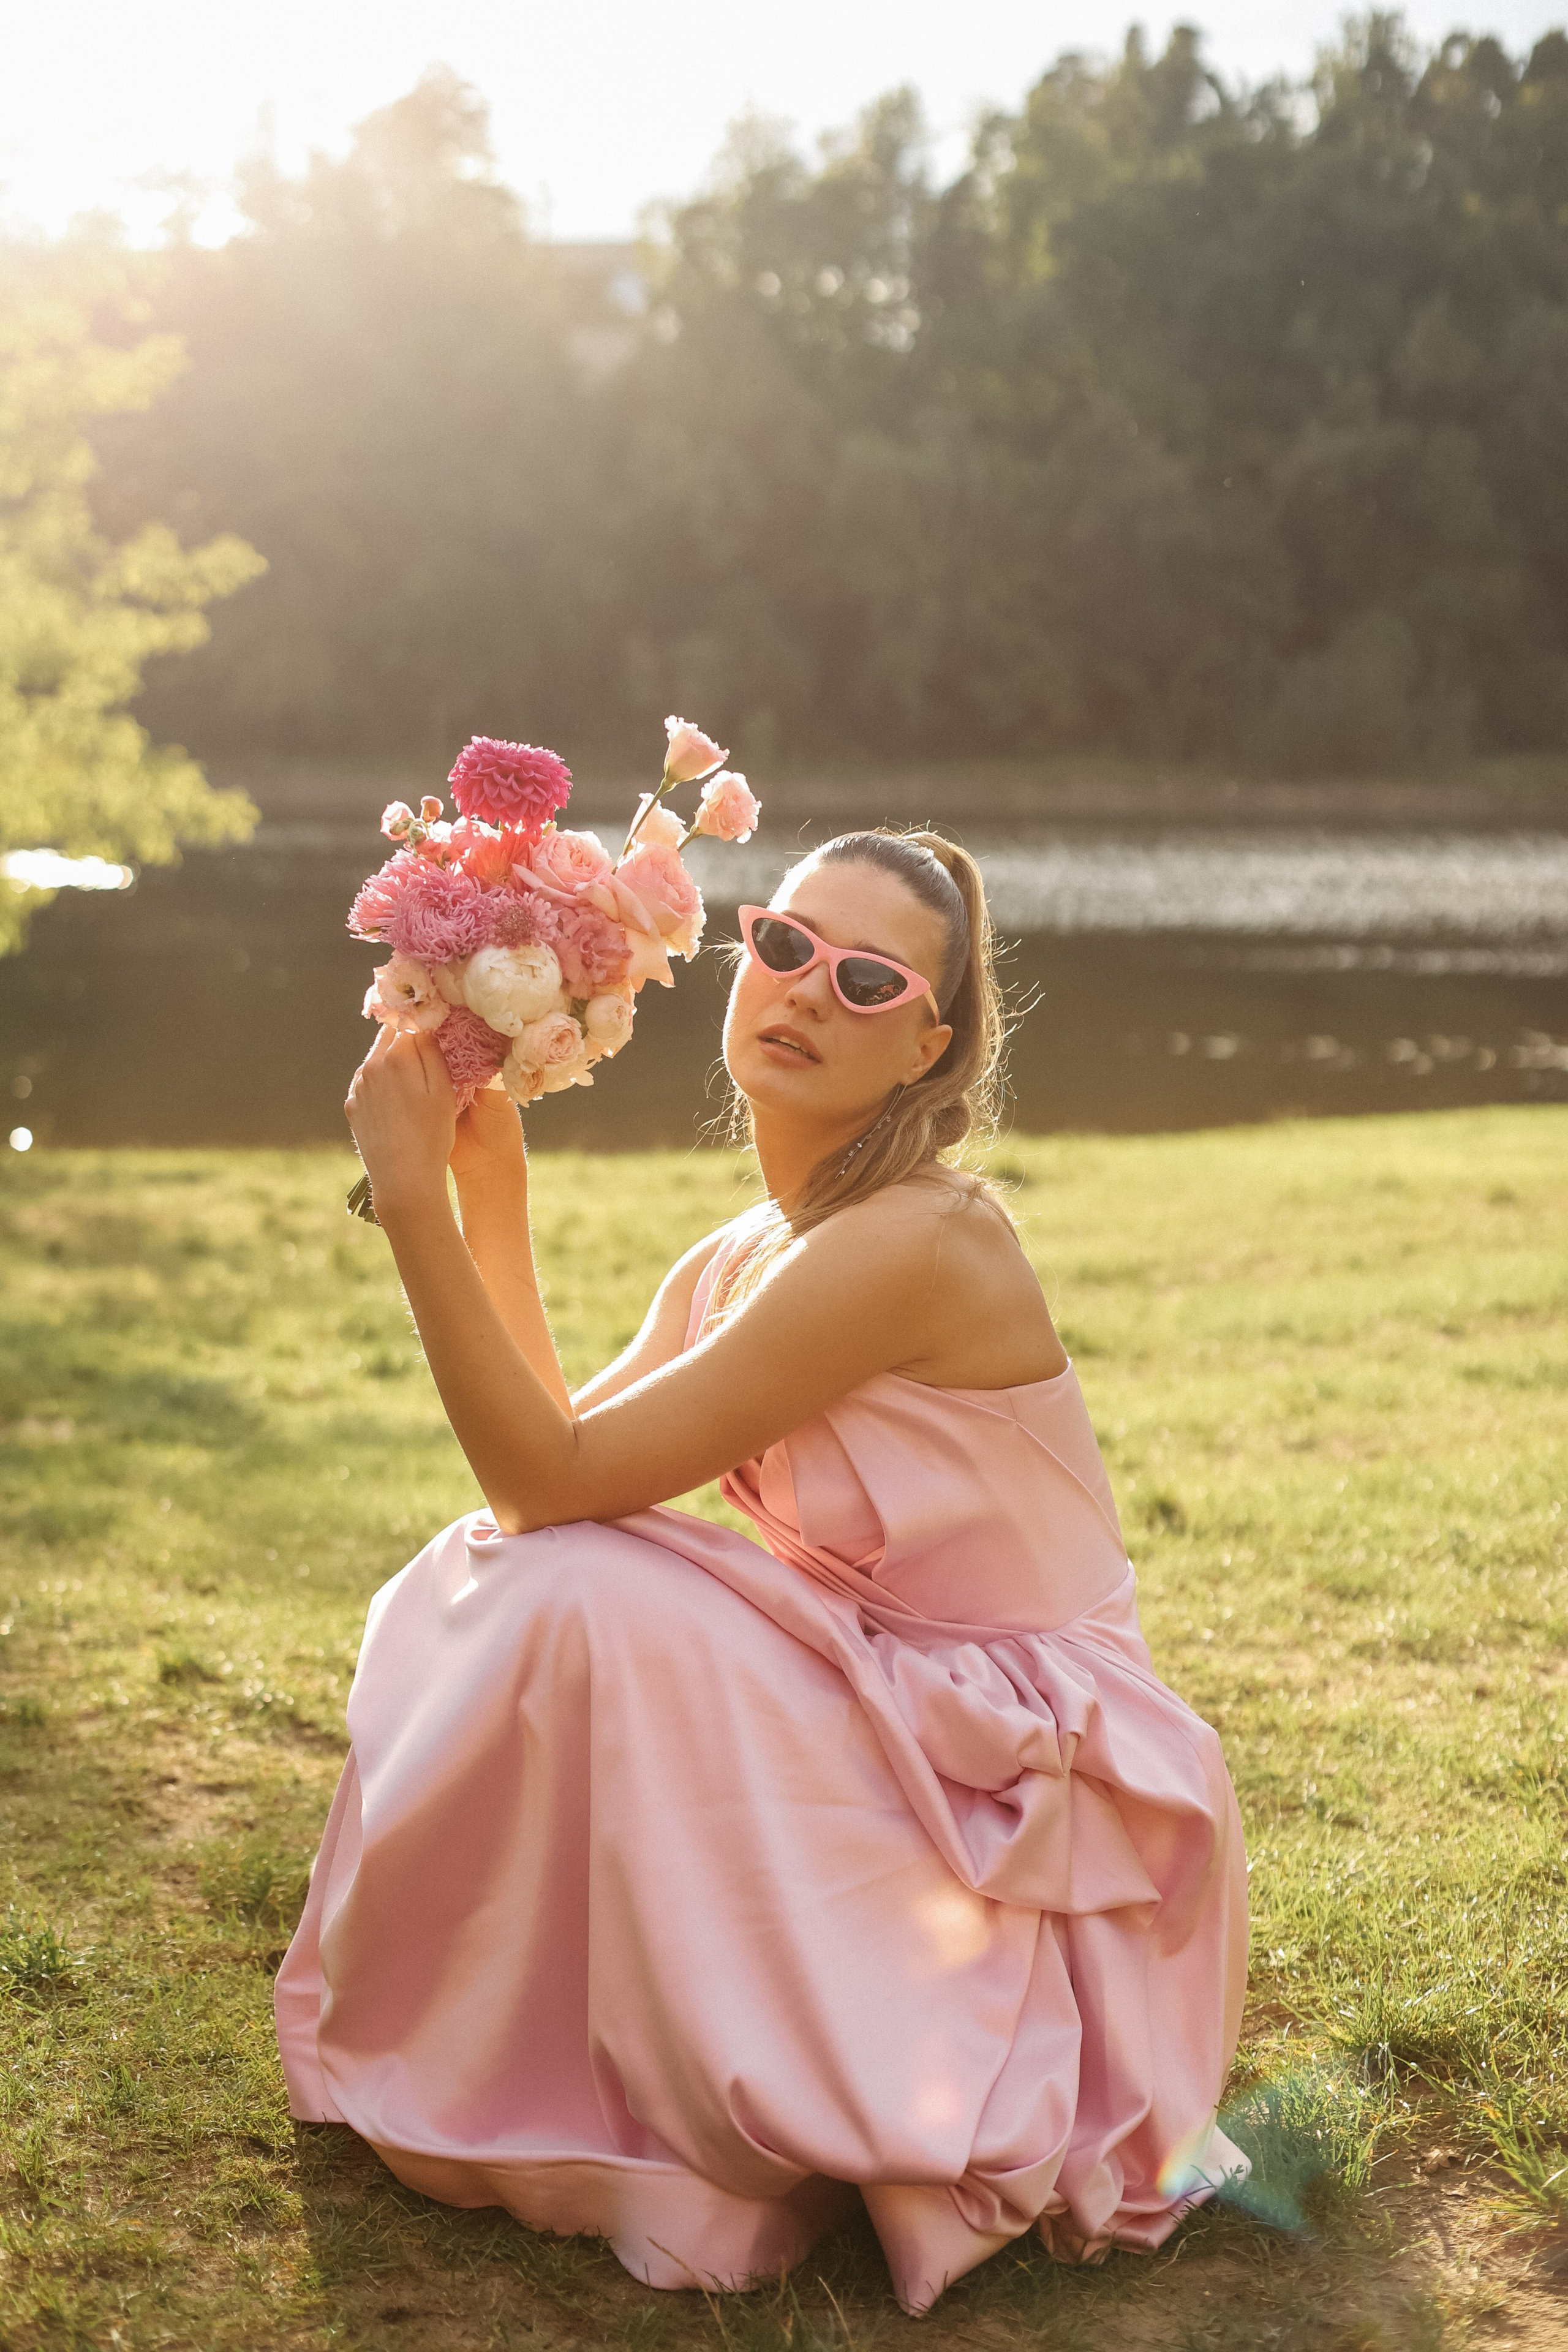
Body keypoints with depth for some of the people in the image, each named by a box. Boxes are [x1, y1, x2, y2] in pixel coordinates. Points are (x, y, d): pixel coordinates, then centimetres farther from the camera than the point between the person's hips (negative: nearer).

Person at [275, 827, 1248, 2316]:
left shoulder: (915, 1243, -23)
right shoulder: (740, 1261, 6)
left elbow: (556, 1480, -23)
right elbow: (544, 1474, 0)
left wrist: (413, 1199, -22)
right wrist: (489, 1185, 0)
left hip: (1030, 1803, -8)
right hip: (886, 1725, 8)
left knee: (578, 1599, -23)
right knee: (497, 1581, -1)